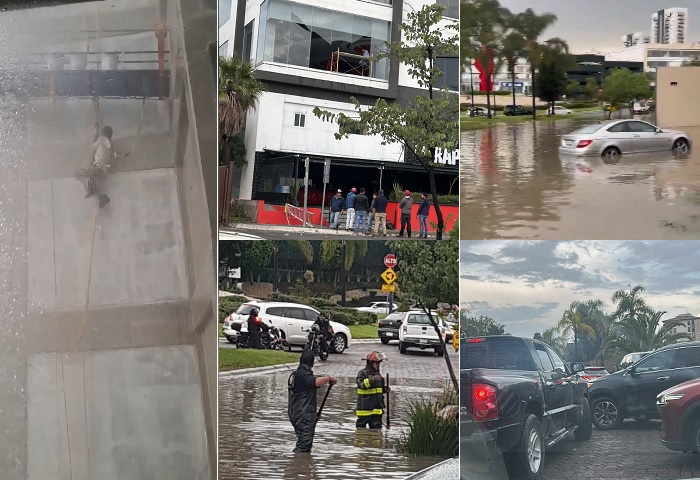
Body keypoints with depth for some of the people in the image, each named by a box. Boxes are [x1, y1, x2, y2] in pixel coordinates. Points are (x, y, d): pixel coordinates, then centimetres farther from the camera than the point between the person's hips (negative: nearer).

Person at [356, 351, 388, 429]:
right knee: (361, 425, 4)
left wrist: (385, 389, 7)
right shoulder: (362, 373, -9)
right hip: (365, 407, -7)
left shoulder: (377, 374, 16)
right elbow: (362, 385, -27)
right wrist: (372, 379, -37)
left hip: (376, 408, 7)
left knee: (376, 427, 7)